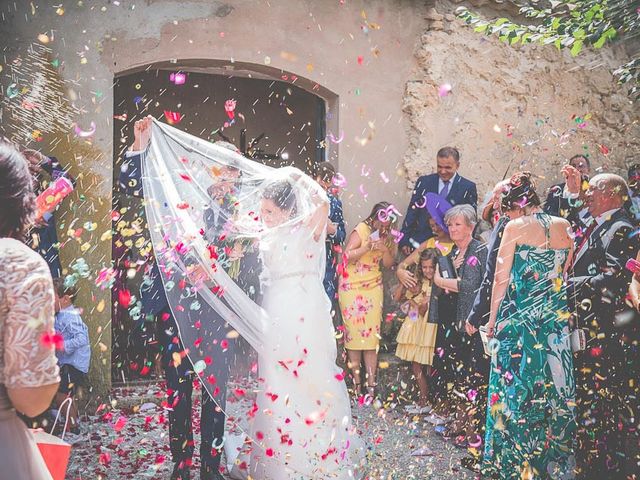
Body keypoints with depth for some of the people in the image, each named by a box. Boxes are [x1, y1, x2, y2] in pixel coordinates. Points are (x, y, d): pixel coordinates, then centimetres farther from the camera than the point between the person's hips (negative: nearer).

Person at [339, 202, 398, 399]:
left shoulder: (386, 235, 6)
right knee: (354, 333, -2)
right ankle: (357, 381, 5)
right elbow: (346, 256, -18)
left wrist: (385, 249, -13)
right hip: (352, 287, -4)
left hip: (374, 287, 4)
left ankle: (371, 382, 1)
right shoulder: (361, 230, -12)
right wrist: (367, 247, -28)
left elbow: (388, 264, 6)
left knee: (372, 334, 0)